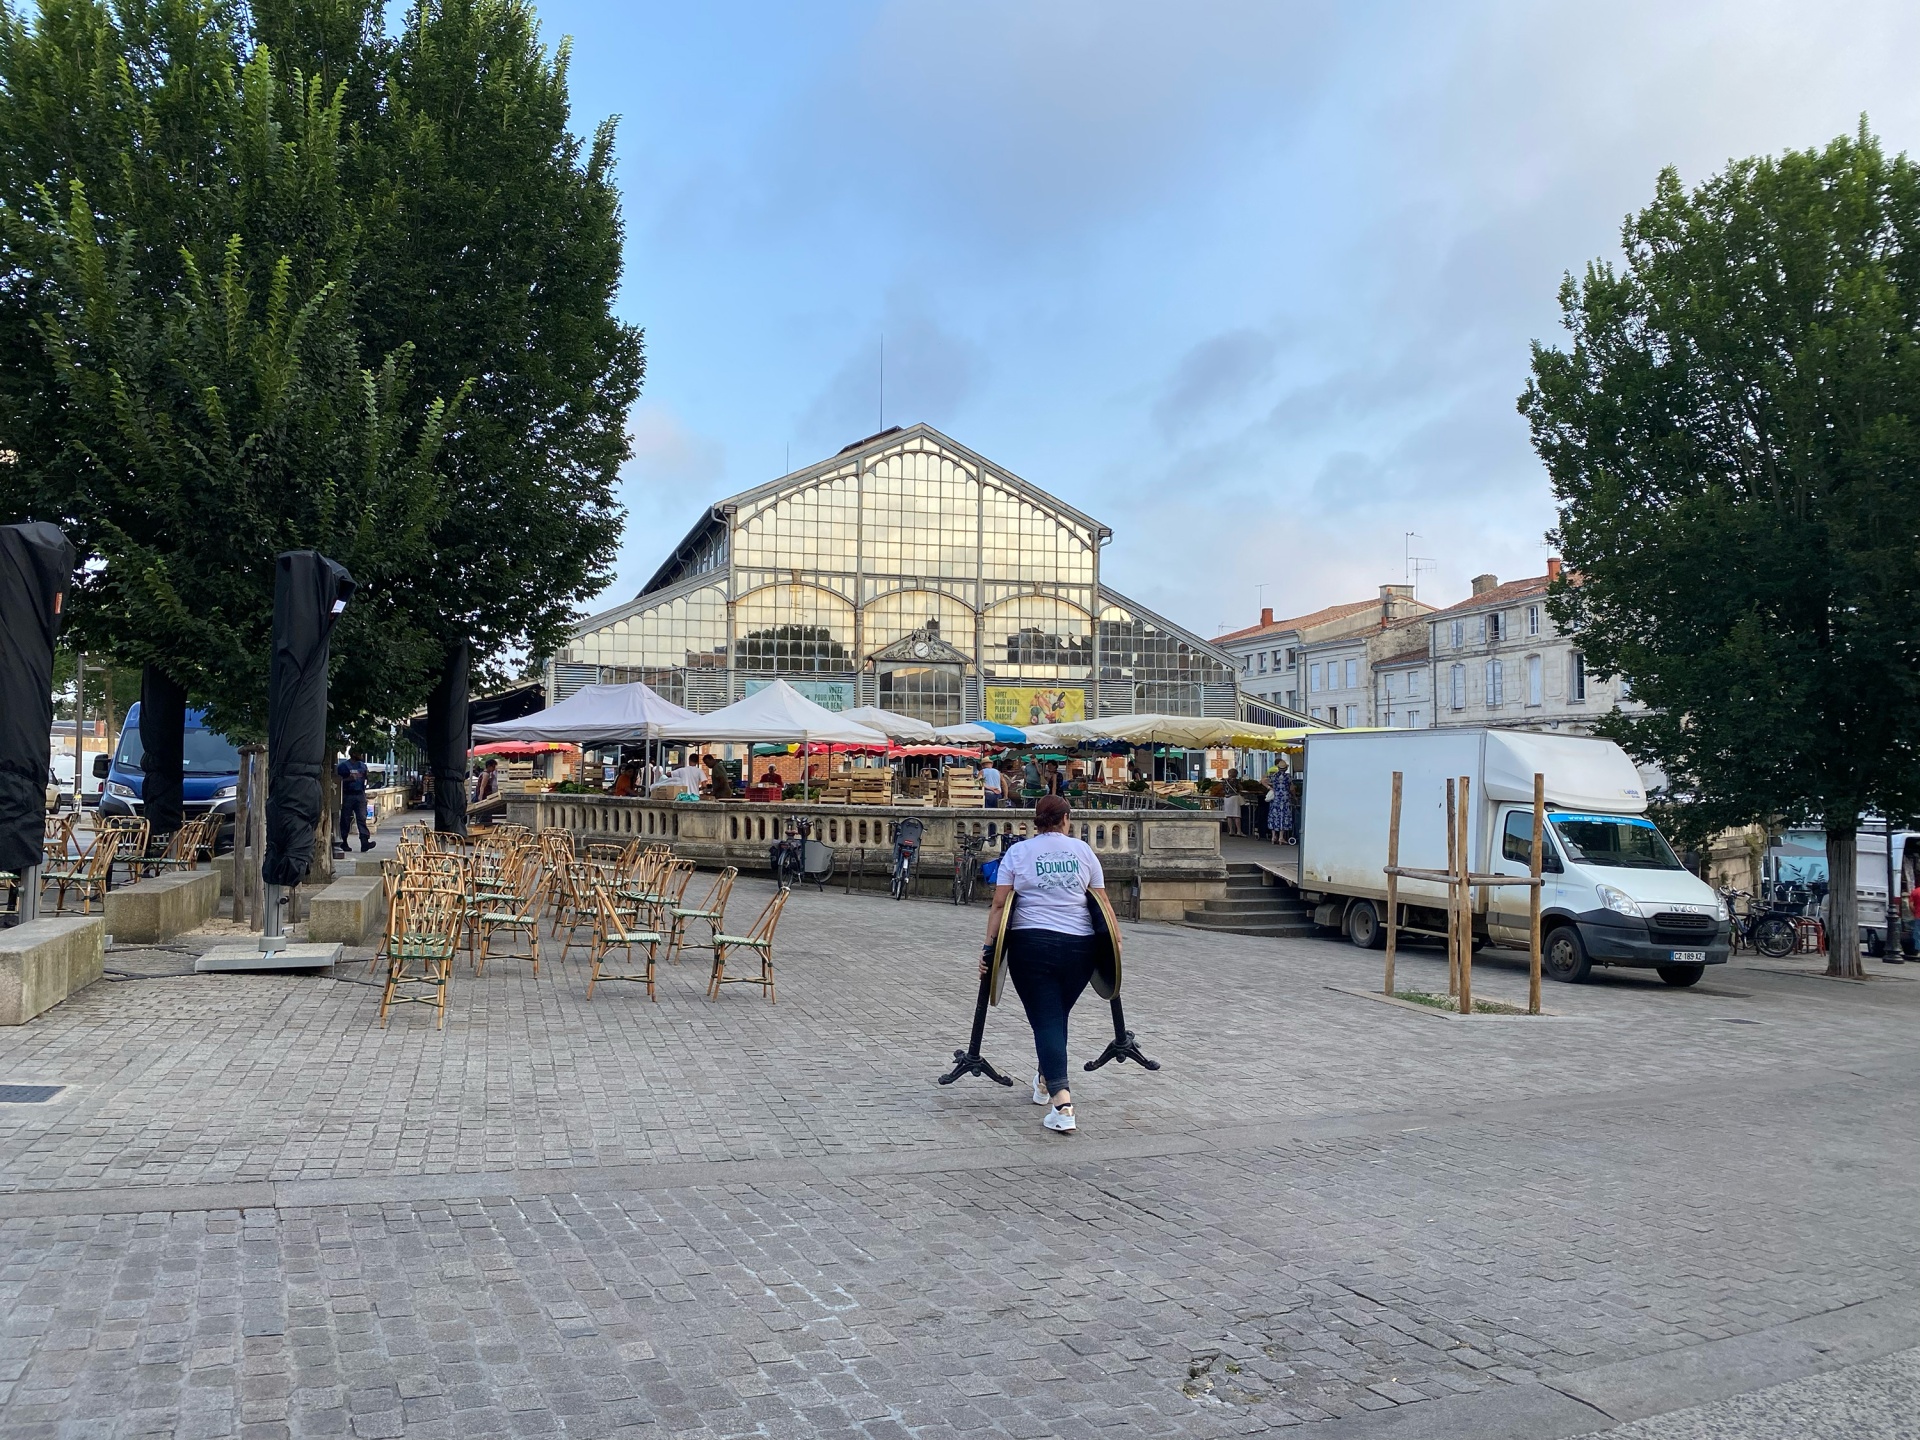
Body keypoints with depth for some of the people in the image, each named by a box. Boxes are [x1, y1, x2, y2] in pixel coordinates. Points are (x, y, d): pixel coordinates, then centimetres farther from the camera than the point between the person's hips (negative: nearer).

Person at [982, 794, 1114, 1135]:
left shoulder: (1018, 852, 5)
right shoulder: (1082, 850, 9)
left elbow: (1000, 904, -2)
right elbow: (1101, 902, 7)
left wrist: (989, 946, -1)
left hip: (1031, 943, -2)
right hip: (1079, 945, 2)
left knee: (1045, 1019, -2)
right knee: (1057, 1015, 20)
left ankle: (1062, 1102, -16)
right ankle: (1045, 1081, 37)